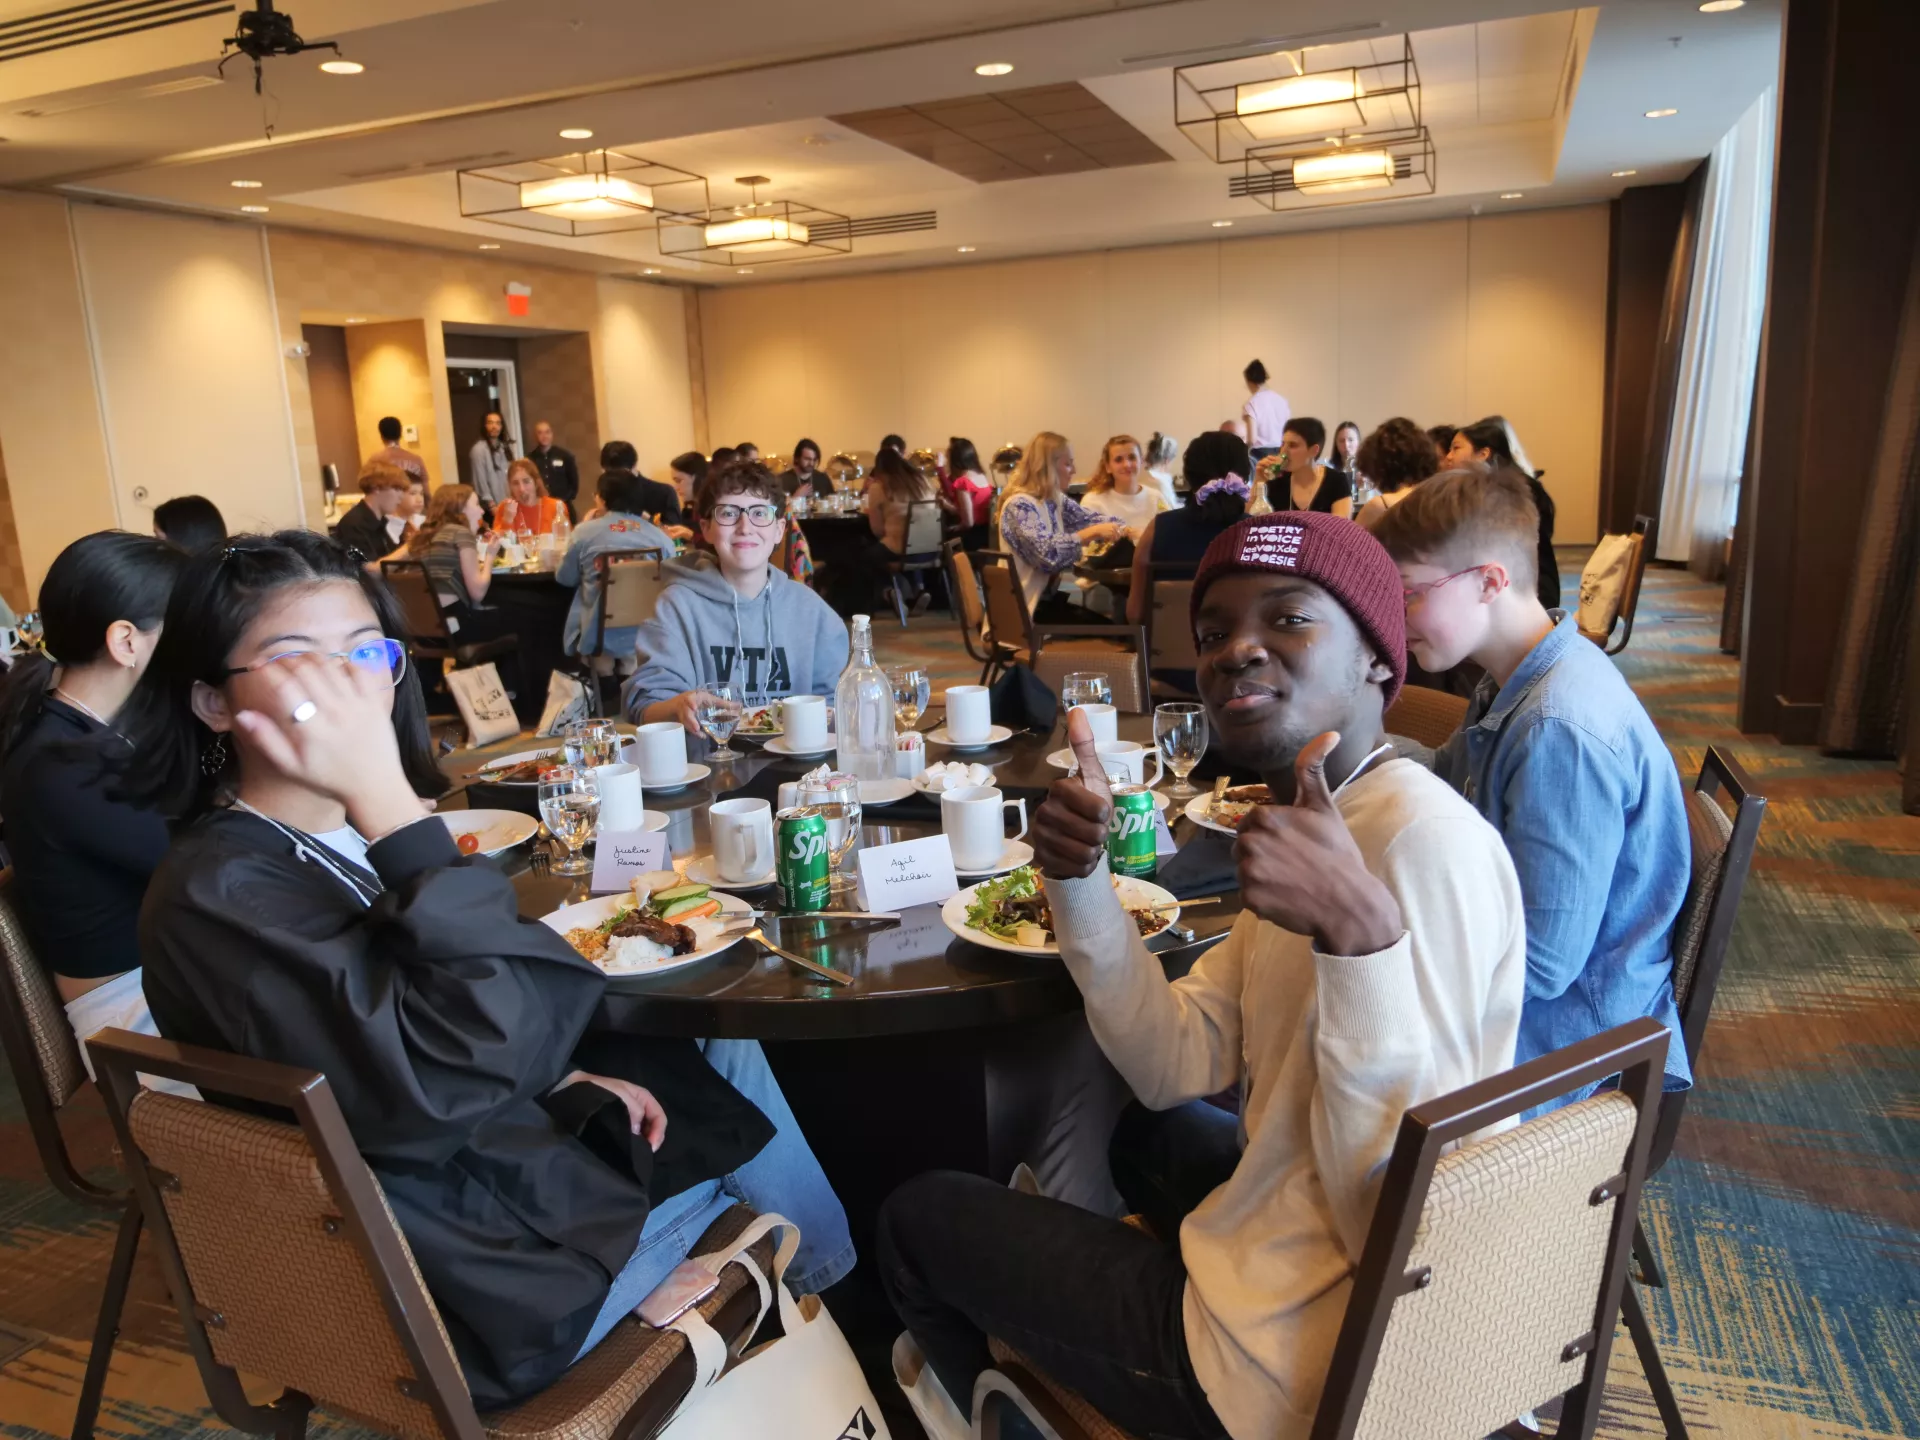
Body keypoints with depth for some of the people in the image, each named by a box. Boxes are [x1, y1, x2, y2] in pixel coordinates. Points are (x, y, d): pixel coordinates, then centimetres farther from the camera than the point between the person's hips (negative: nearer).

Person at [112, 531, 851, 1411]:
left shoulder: (341, 837, -2)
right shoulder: (220, 897, -30)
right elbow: (450, 1080, -40)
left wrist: (561, 1075, 2)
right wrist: (388, 801, -43)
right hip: (474, 1276, -8)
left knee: (728, 1054, 15)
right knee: (736, 1117, 11)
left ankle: (824, 1280, 40)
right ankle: (833, 1284, 44)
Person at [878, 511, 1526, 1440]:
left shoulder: (1424, 842, -26)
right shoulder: (1327, 824, 3)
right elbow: (1178, 1068, 2)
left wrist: (1357, 930, -41)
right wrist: (1080, 876, -11)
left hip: (1308, 1363, -8)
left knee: (918, 1220, 10)